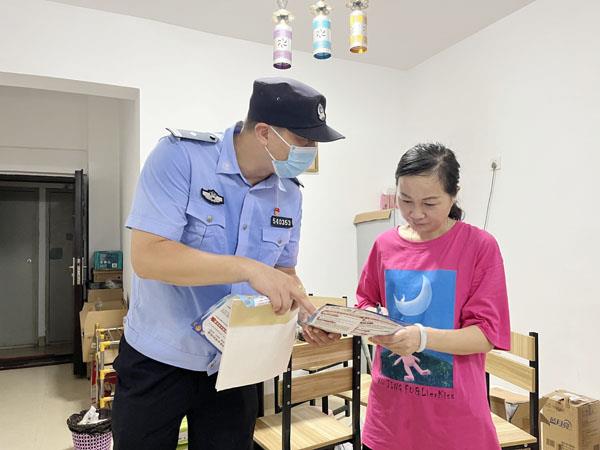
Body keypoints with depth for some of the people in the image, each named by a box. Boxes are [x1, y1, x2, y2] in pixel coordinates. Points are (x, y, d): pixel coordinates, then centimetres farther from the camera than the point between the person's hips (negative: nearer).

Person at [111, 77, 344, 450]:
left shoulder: (290, 194, -3)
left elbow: (284, 273, 6)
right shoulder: (181, 156, -19)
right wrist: (247, 268, -35)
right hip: (158, 361, -3)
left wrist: (311, 316, -13)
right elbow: (148, 256, -27)